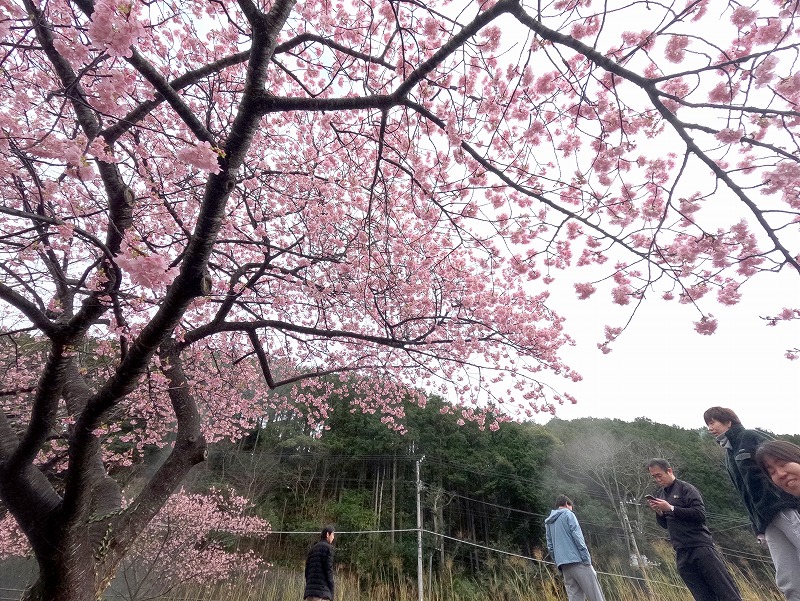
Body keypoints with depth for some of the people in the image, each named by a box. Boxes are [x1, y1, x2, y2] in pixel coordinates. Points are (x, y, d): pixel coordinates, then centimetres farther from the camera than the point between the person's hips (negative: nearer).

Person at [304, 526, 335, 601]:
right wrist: (331, 592, -3)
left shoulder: (312, 548, 21)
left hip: (310, 589, 8)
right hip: (321, 588, -8)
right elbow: (328, 570, -8)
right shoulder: (328, 547, -2)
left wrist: (309, 587, 19)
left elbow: (307, 570, 18)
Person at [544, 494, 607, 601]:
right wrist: (587, 559, -8)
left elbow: (550, 547, 18)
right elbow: (577, 537, -8)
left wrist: (558, 564, 20)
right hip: (577, 560, -6)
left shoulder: (548, 522, 21)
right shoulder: (568, 514, 2)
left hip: (563, 565, 6)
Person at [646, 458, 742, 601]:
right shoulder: (660, 495, 13)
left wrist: (670, 508, -17)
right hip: (682, 554, 5)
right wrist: (658, 512, -3)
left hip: (700, 547, -5)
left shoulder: (685, 488, -4)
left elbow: (700, 514, -16)